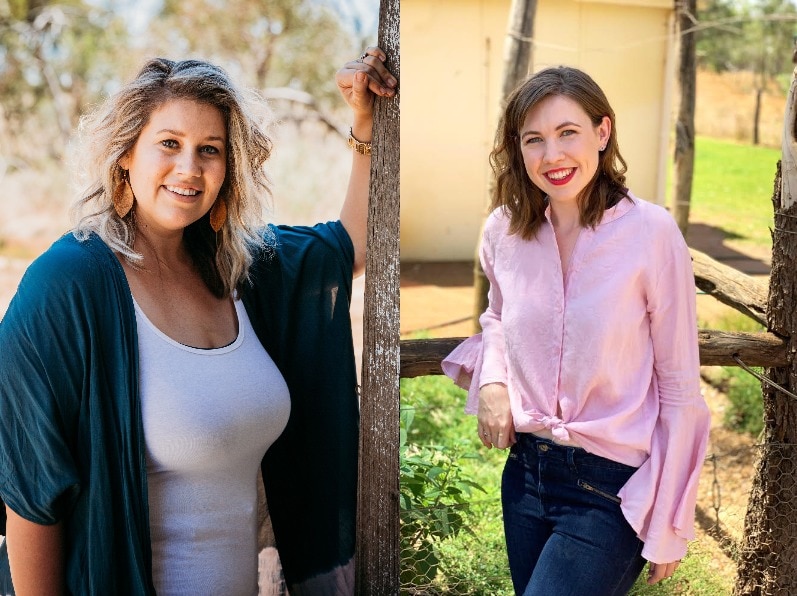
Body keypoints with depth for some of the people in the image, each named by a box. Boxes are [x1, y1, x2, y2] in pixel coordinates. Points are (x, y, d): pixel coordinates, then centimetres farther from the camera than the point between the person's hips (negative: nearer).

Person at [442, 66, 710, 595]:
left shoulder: (651, 232, -15)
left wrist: (668, 528, -7)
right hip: (525, 470, 5)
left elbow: (679, 388, -10)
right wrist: (490, 380, -3)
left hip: (612, 490, -4)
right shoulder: (504, 230, -3)